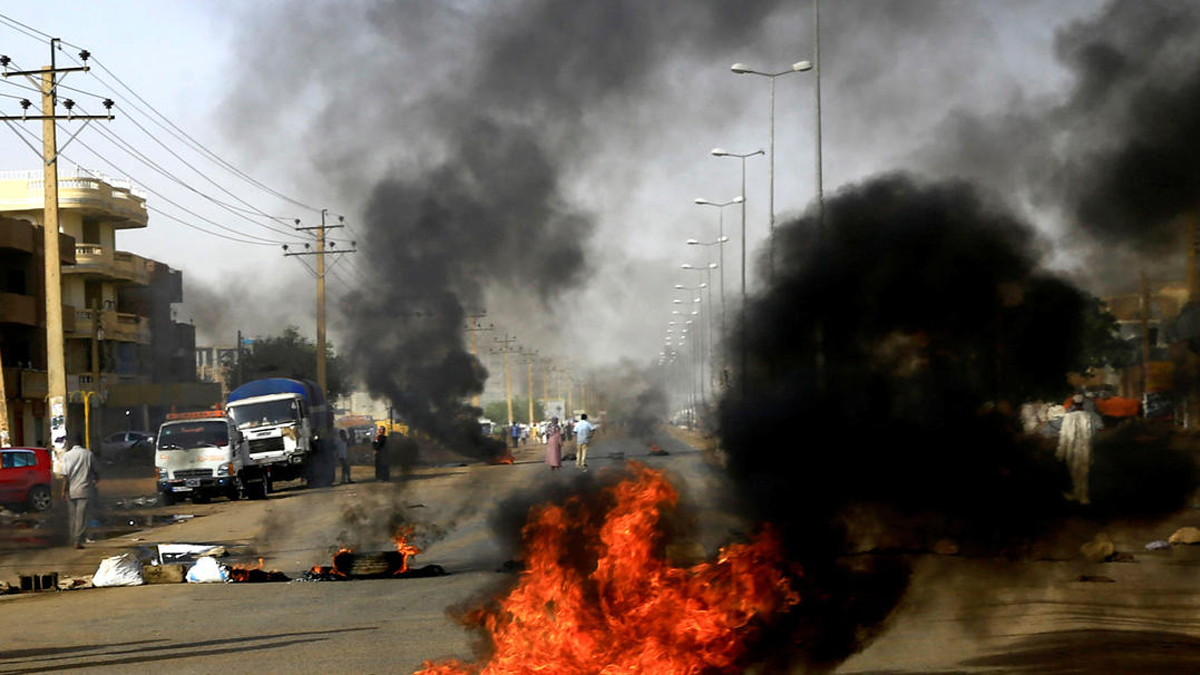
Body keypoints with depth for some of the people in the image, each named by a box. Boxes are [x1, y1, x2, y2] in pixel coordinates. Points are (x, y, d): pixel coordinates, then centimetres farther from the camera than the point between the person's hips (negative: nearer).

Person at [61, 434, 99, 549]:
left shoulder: (67, 455, -1)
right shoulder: (88, 454, -1)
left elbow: (65, 475, -6)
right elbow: (93, 471, 11)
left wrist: (64, 491, -4)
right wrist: (96, 479, 32)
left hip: (71, 491, 2)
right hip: (84, 490, -2)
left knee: (72, 517, 12)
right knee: (81, 516, -4)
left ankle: (74, 539, 17)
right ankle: (78, 541, -10)